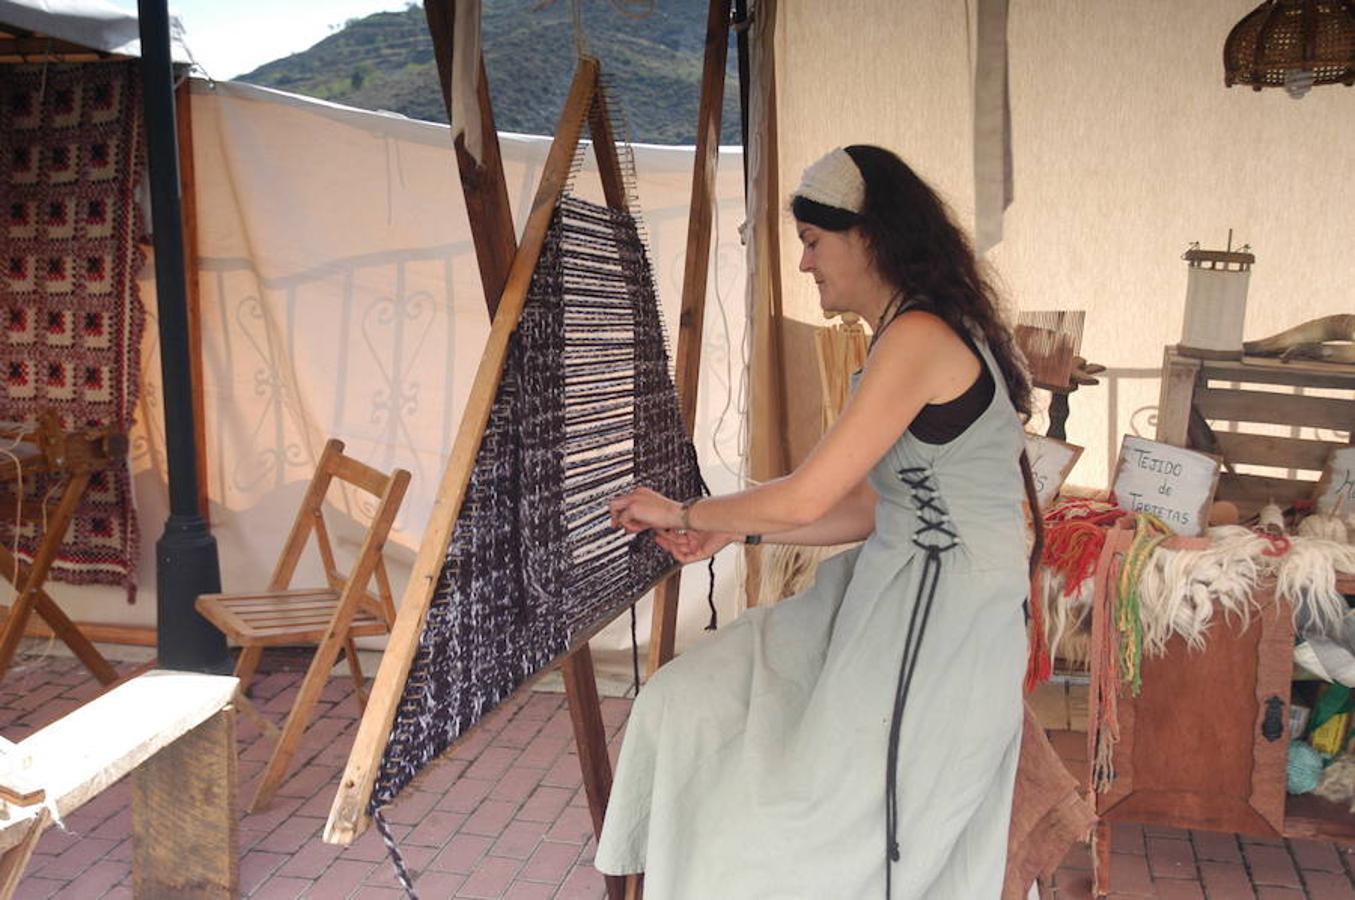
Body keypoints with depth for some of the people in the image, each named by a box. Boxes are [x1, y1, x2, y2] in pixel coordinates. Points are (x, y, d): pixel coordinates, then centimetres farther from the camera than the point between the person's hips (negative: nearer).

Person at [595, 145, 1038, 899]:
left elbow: (805, 500, -21)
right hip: (893, 594, 9)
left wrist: (685, 512, -4)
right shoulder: (910, 337, 12)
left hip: (940, 629, -9)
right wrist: (729, 530, 9)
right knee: (691, 703, 8)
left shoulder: (920, 337, -18)